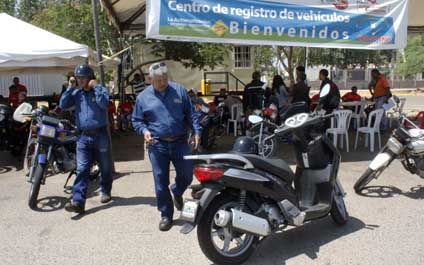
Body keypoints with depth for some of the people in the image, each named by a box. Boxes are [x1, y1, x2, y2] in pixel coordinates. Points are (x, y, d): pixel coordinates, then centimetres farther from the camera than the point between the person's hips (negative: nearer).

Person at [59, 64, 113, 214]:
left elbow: (104, 104, -20)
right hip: (83, 136, 2)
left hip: (100, 134, -2)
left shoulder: (100, 90, -1)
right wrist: (70, 88, -3)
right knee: (82, 169, -6)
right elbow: (62, 105, 1)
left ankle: (105, 191, 34)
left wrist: (95, 87, -17)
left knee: (105, 167, 12)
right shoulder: (76, 93, 10)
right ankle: (78, 202, -10)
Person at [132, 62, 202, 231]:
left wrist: (197, 131, -2)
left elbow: (190, 114, 8)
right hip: (157, 145, 0)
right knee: (161, 183, 3)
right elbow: (136, 120, 9)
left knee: (187, 175, 7)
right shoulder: (143, 97, 3)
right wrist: (144, 131, -11)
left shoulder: (179, 90, 4)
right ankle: (166, 215, 20)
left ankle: (177, 192, 41)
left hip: (180, 143, 1)